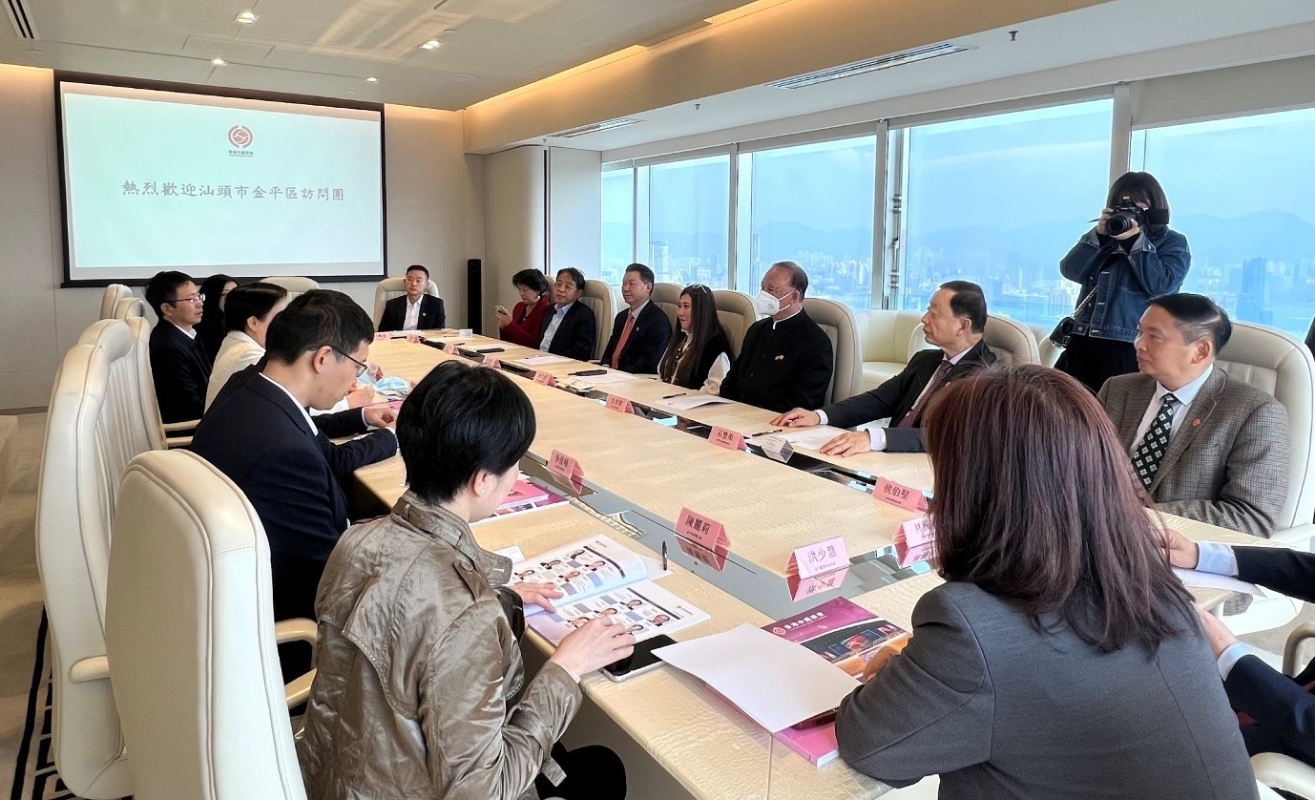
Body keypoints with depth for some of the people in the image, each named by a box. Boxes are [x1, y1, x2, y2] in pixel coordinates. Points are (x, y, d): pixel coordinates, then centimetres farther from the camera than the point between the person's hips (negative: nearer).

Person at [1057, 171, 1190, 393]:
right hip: (1083, 341, 5)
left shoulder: (1172, 242, 8)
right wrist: (1099, 235, -4)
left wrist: (1136, 241, -11)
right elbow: (1071, 271, 5)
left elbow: (1160, 285, -11)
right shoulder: (1106, 235, 20)